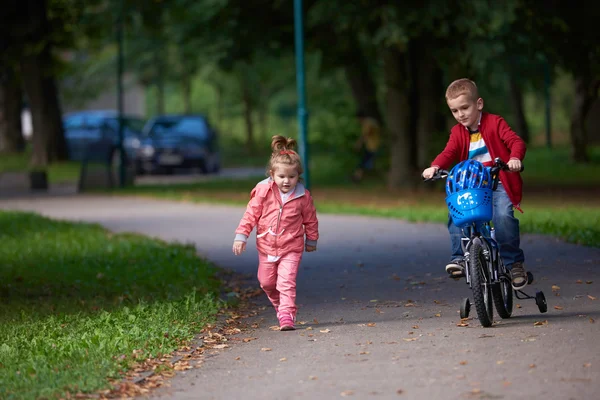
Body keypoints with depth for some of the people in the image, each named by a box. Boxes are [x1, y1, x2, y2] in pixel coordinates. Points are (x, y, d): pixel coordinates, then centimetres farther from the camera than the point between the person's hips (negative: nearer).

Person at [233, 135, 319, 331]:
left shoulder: (303, 196, -9)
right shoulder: (263, 192, -10)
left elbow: (310, 220, 5)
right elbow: (251, 214, -4)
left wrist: (311, 240, 15)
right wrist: (241, 236, -8)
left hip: (291, 248, -2)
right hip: (266, 246, 2)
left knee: (287, 282, -14)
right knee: (267, 282, 15)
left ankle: (287, 316, -15)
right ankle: (279, 305, 39)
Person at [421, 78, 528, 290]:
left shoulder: (494, 123, -3)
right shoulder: (458, 132, 10)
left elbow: (516, 142, -16)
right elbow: (449, 153, -4)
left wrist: (515, 158, -39)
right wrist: (435, 166, -26)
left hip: (499, 183, -4)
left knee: (503, 216, -29)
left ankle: (514, 262, -15)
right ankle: (459, 256, -12)